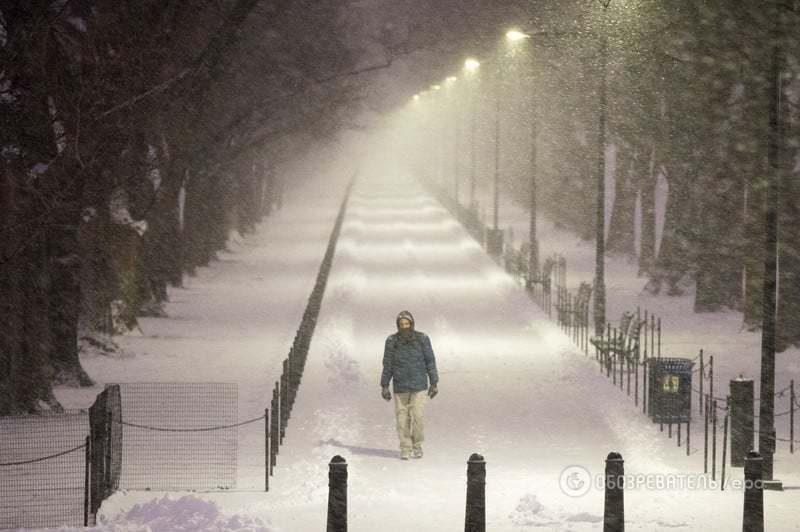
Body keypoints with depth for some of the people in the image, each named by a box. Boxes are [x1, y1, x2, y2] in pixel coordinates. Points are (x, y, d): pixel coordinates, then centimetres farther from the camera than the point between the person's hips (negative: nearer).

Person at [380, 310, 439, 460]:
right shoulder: (392, 341, -2)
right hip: (400, 386, 1)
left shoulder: (422, 339, -4)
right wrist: (384, 386, 1)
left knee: (417, 416, -8)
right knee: (402, 418, 2)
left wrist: (434, 384, -1)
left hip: (419, 385, -1)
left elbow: (430, 361, 0)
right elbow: (387, 365, 2)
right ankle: (405, 449, 14)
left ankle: (417, 445, 14)